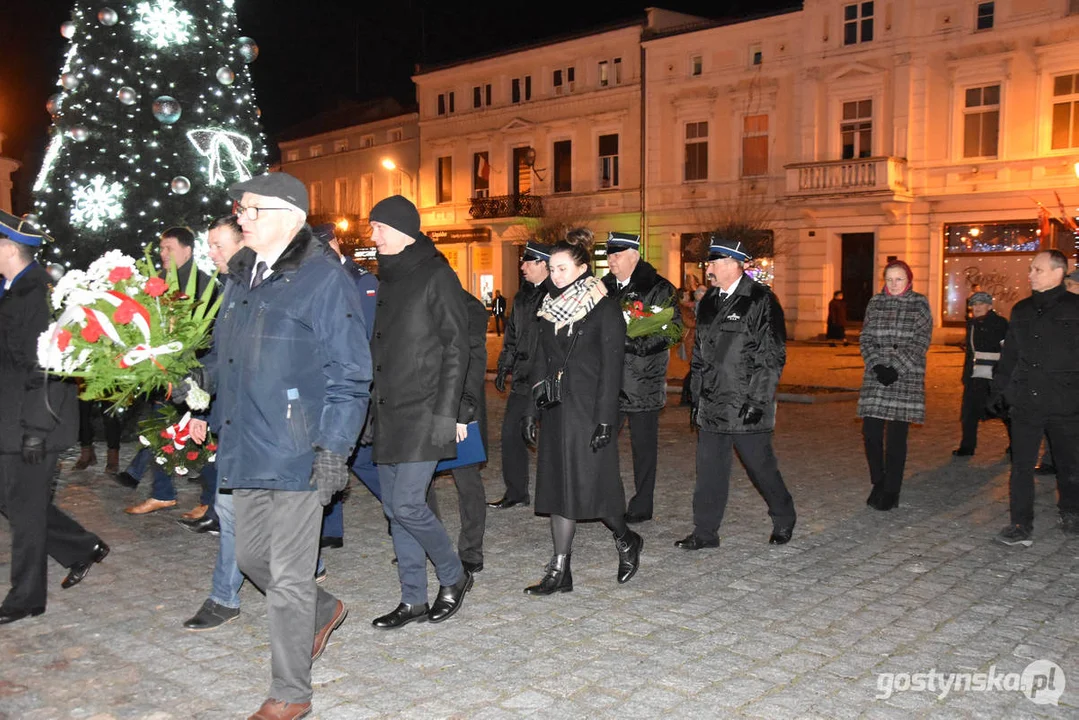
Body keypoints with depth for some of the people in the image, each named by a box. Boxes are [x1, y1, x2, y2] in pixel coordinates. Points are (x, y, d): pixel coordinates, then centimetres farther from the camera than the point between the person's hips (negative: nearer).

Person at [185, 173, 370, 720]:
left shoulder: (324, 280, -12)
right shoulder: (243, 277, 12)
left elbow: (348, 375, -13)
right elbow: (225, 351, 24)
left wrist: (335, 448, -18)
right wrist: (201, 378, 3)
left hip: (298, 454, -8)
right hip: (246, 449, 8)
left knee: (288, 576, 1)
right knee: (250, 556, 19)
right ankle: (322, 611, 45)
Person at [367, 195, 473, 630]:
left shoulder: (437, 276, -7)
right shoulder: (387, 278, 15)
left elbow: (456, 348, -11)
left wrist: (446, 413, -17)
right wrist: (372, 407, 14)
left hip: (422, 414, -8)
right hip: (388, 414, 8)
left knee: (407, 505, -10)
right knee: (394, 508, 9)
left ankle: (454, 577, 14)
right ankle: (413, 600, 20)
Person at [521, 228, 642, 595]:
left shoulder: (605, 309, -7)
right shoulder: (551, 308, 11)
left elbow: (611, 369, -11)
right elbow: (540, 364, 14)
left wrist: (604, 421, -16)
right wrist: (532, 411, 9)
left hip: (588, 410, -6)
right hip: (556, 411, 6)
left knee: (590, 485, -3)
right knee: (558, 486, 6)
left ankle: (625, 540, 25)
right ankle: (560, 572, 13)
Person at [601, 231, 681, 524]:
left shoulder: (658, 288, -5)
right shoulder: (605, 286, 12)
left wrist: (637, 341, -20)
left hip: (643, 381, -5)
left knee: (643, 445, 5)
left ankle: (641, 507, 16)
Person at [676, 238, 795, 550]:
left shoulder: (761, 301, -8)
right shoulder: (709, 301, 13)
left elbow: (773, 357, -11)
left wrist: (757, 401, -16)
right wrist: (696, 398, 15)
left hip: (746, 406, -6)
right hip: (711, 405, 6)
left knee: (760, 466, 6)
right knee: (710, 470, 8)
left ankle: (784, 519, 29)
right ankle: (705, 532, 16)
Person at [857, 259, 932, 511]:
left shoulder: (919, 304, 2)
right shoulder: (875, 303, 10)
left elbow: (920, 344, -4)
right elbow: (866, 338, 6)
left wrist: (896, 368, -13)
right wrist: (877, 365, -9)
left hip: (906, 379, -3)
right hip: (875, 376, 3)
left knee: (896, 436, -2)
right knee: (871, 432, -3)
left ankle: (891, 492, 9)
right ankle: (878, 483, 16)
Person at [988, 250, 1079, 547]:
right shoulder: (1022, 310, 11)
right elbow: (1009, 355, 17)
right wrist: (1000, 391, 13)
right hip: (1025, 402, 3)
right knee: (1022, 466, 0)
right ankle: (1021, 526, 5)